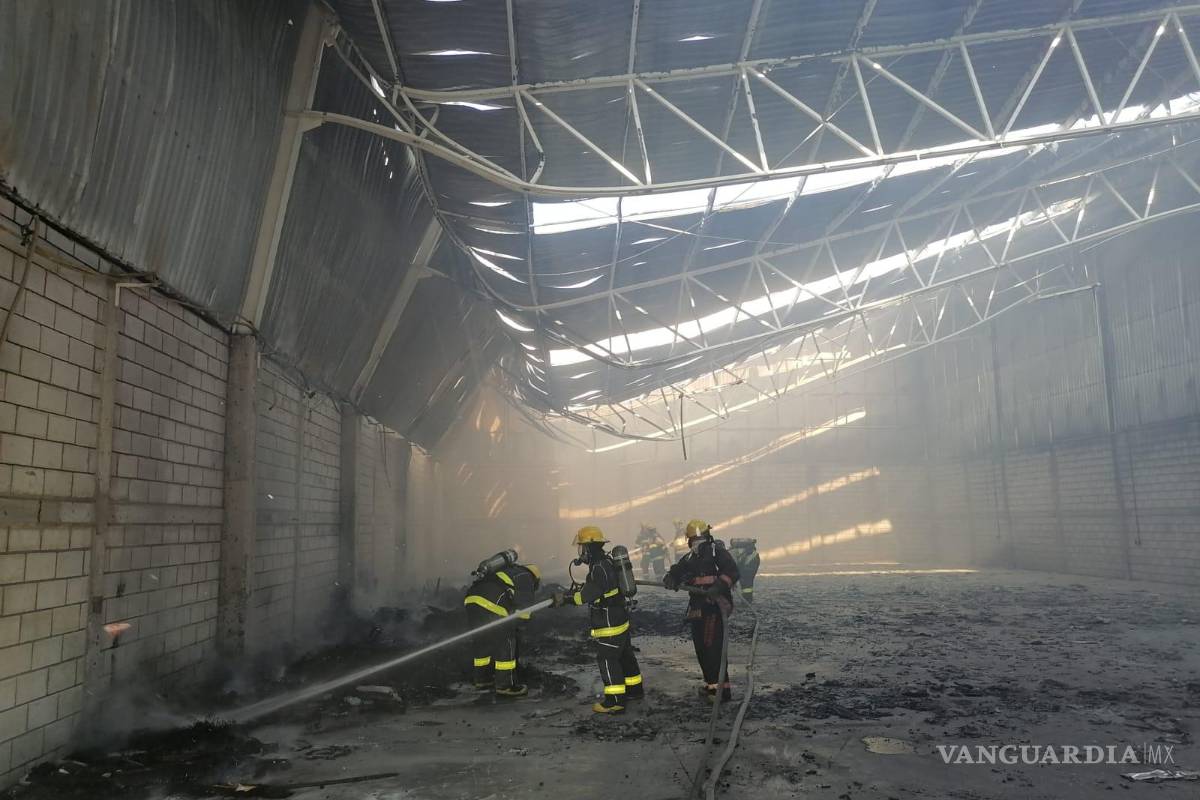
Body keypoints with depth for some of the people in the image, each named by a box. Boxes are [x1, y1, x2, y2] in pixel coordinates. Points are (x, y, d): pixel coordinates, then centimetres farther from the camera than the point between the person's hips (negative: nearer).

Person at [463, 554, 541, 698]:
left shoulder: (506, 570, 34)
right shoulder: (526, 576, 12)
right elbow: (525, 605, 7)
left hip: (471, 598, 8)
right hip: (491, 604, -8)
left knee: (481, 640, 23)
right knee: (506, 644, 4)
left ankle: (482, 679, 36)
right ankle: (505, 686, 7)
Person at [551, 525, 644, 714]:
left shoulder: (600, 568, -24)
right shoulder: (606, 562, 10)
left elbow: (587, 595, -30)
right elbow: (591, 587, 18)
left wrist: (565, 598, -20)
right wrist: (570, 594, 8)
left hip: (609, 625, -10)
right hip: (621, 620, 10)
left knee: (608, 660, -3)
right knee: (625, 656, 20)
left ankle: (615, 701, 2)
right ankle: (634, 689, 33)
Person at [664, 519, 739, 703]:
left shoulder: (717, 551, -4)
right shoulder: (690, 557, 18)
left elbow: (732, 572, -15)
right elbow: (677, 571, 12)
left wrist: (719, 586, -31)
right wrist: (670, 579, -12)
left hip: (715, 606, -8)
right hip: (698, 608, 8)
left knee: (713, 647, -12)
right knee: (700, 648, 12)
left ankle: (722, 688, -8)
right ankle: (711, 683, 25)